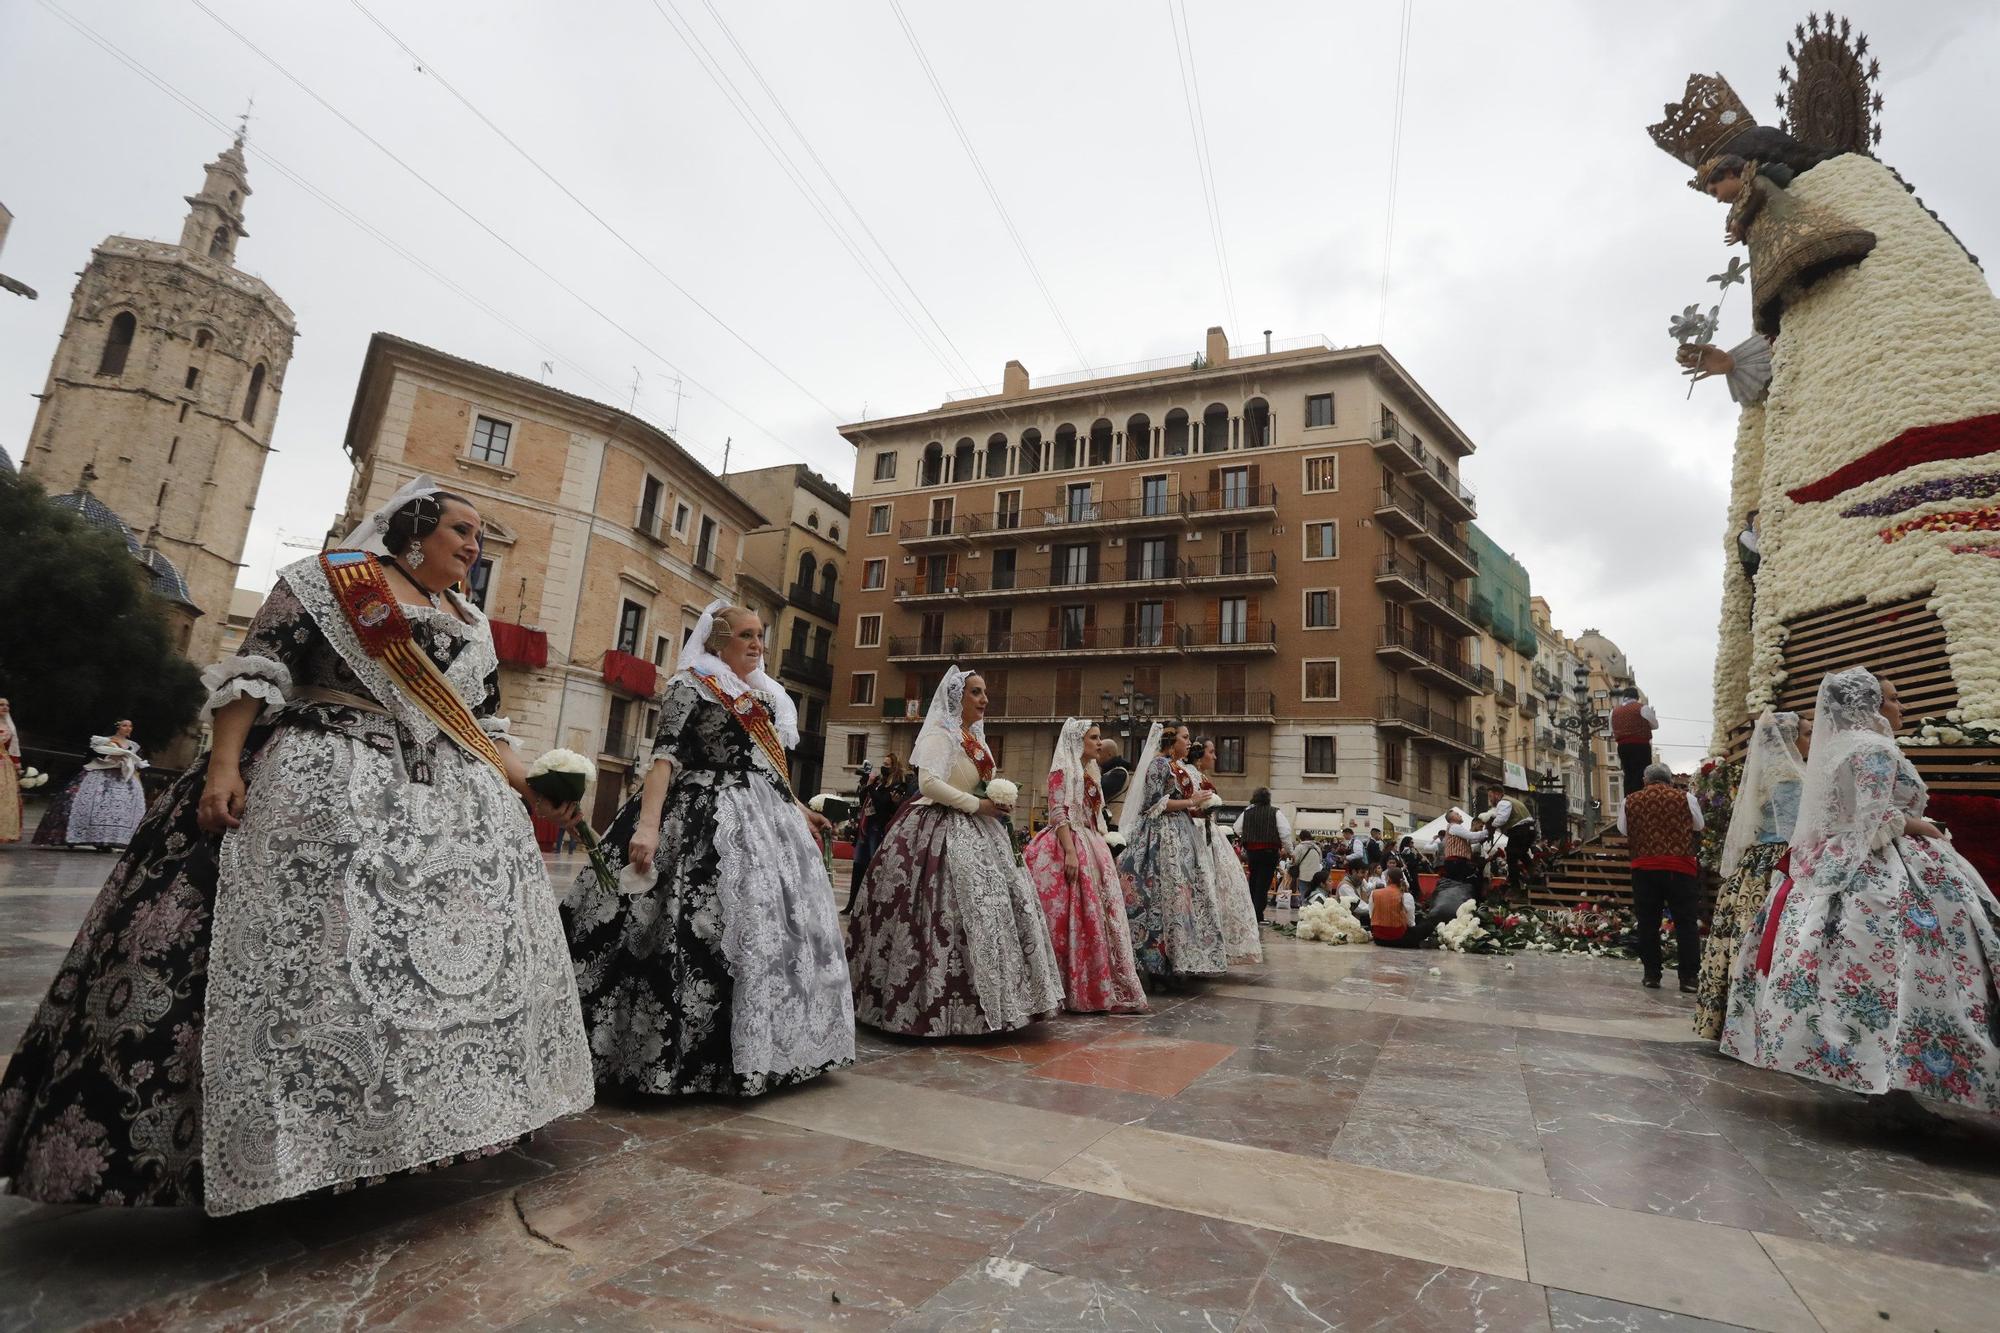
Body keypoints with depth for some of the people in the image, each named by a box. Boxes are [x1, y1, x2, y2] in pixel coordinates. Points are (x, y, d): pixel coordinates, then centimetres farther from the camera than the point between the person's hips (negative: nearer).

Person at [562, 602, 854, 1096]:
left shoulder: (763, 697, 17)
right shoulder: (691, 685, -6)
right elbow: (665, 756, -17)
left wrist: (799, 810, 24)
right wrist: (647, 824, -28)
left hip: (763, 819, 8)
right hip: (708, 820, -8)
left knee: (770, 926, 10)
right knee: (708, 933, -10)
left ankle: (751, 1050, 23)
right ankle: (681, 1058, 4)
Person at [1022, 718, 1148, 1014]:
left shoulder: (1089, 771, 18)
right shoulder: (1062, 769, -7)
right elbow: (1058, 813, -16)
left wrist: (1101, 851, 17)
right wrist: (1070, 852, -23)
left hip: (1092, 848, 9)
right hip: (1068, 846, -9)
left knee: (1098, 916, 8)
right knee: (1072, 919, -6)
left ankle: (1100, 989, 16)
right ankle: (1073, 992, 1)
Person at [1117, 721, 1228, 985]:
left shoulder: (1176, 768, 19)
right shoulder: (1159, 764, -8)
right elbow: (1153, 803, -16)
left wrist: (1194, 806, 9)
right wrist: (1189, 802, -11)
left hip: (1180, 837, 10)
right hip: (1163, 837, -10)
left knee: (1184, 893, 7)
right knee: (1165, 896, -10)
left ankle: (1176, 960, 11)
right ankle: (1160, 965, -6)